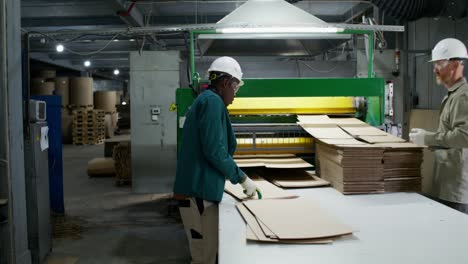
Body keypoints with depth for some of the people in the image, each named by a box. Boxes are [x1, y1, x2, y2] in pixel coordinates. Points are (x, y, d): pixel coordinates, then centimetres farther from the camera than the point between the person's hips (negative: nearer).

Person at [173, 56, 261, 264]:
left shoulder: (204, 100, 19)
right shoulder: (213, 101, -12)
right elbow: (214, 150, -20)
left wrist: (237, 177, 23)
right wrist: (242, 178, -8)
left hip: (198, 188, 10)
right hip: (199, 190, -10)